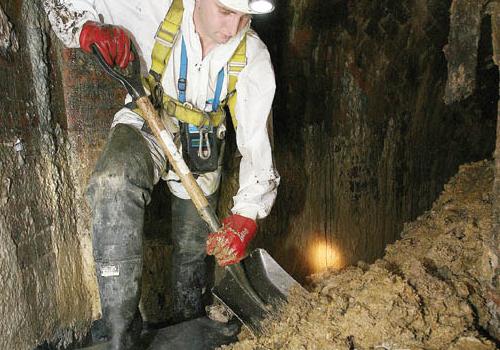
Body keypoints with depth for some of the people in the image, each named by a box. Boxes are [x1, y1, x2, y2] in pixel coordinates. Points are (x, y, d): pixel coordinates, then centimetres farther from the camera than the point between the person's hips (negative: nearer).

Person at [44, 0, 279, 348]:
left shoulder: (253, 58, -20)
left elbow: (258, 141, -23)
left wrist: (246, 216, -34)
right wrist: (87, 28, -34)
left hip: (200, 148, 2)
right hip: (146, 126, -1)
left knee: (193, 247, 10)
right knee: (114, 179, -36)